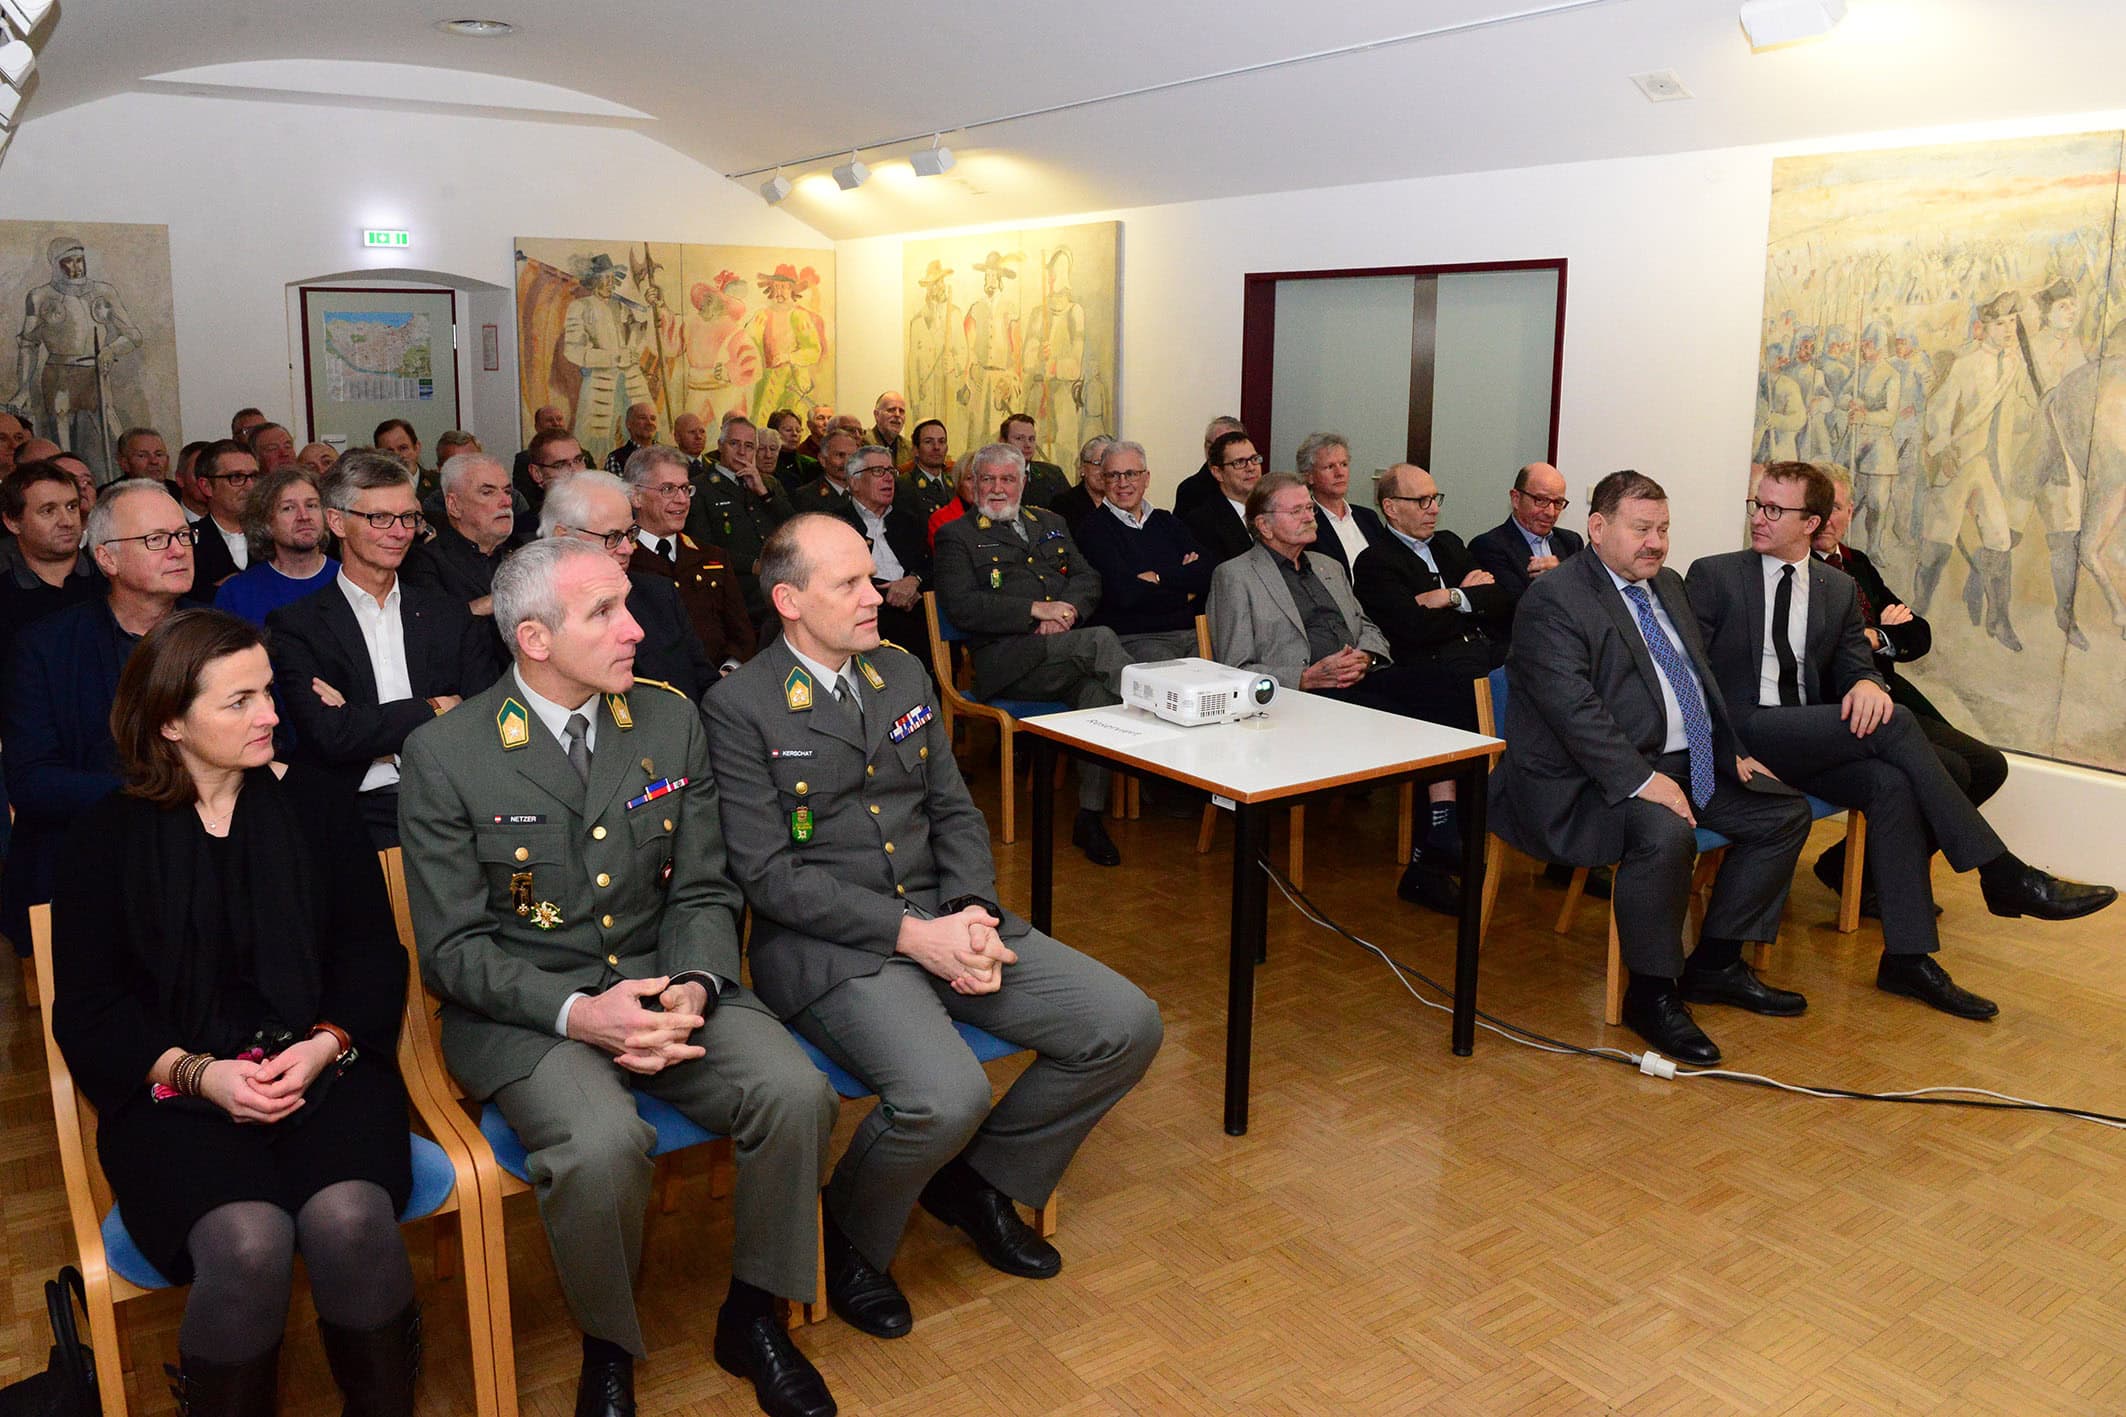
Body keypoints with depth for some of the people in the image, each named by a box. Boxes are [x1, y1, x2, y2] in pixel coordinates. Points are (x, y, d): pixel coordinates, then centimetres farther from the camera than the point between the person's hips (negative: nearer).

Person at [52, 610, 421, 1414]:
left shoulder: (313, 803, 9)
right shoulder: (110, 835, 6)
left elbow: (371, 949, 6)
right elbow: (86, 1009, 4)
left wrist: (327, 1044, -12)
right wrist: (196, 1072, -13)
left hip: (324, 1065, 1)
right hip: (176, 1090, -1)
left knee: (349, 1220, -28)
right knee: (247, 1243, -29)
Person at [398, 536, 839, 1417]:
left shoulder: (671, 723, 2)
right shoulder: (445, 756, -8)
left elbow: (703, 891, 6)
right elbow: (454, 949, -6)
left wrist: (695, 988, -15)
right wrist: (576, 1013, -22)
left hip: (665, 982, 4)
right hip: (523, 1008, -3)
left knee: (797, 1095, -22)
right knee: (601, 1146, -32)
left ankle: (752, 1318, 5)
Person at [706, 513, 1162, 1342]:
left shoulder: (904, 675, 12)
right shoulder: (741, 708, -7)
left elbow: (954, 812, 13)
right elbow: (769, 874, -13)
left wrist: (972, 914, -6)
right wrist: (911, 933, -19)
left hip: (940, 920, 7)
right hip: (828, 946, -6)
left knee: (1127, 1027, -6)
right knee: (946, 1097, -32)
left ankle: (978, 1181, 16)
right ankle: (847, 1236, 3)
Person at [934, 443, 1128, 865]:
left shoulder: (1050, 523, 27)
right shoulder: (956, 536, 9)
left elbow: (1089, 578, 18)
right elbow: (962, 607, -6)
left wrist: (1067, 609, -6)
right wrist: (1037, 610, -11)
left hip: (1070, 655, 5)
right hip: (1006, 662, -5)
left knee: (1097, 689, -29)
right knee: (1101, 640, -30)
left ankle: (1090, 816, -22)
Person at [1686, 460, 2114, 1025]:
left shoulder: (1839, 588, 17)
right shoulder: (1712, 576, 3)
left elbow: (1854, 665, 13)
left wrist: (1868, 684, -14)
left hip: (1810, 739, 5)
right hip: (1741, 734, -5)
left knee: (1891, 783, -26)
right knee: (1894, 725, -23)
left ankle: (1908, 957, -21)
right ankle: (2003, 876, -17)